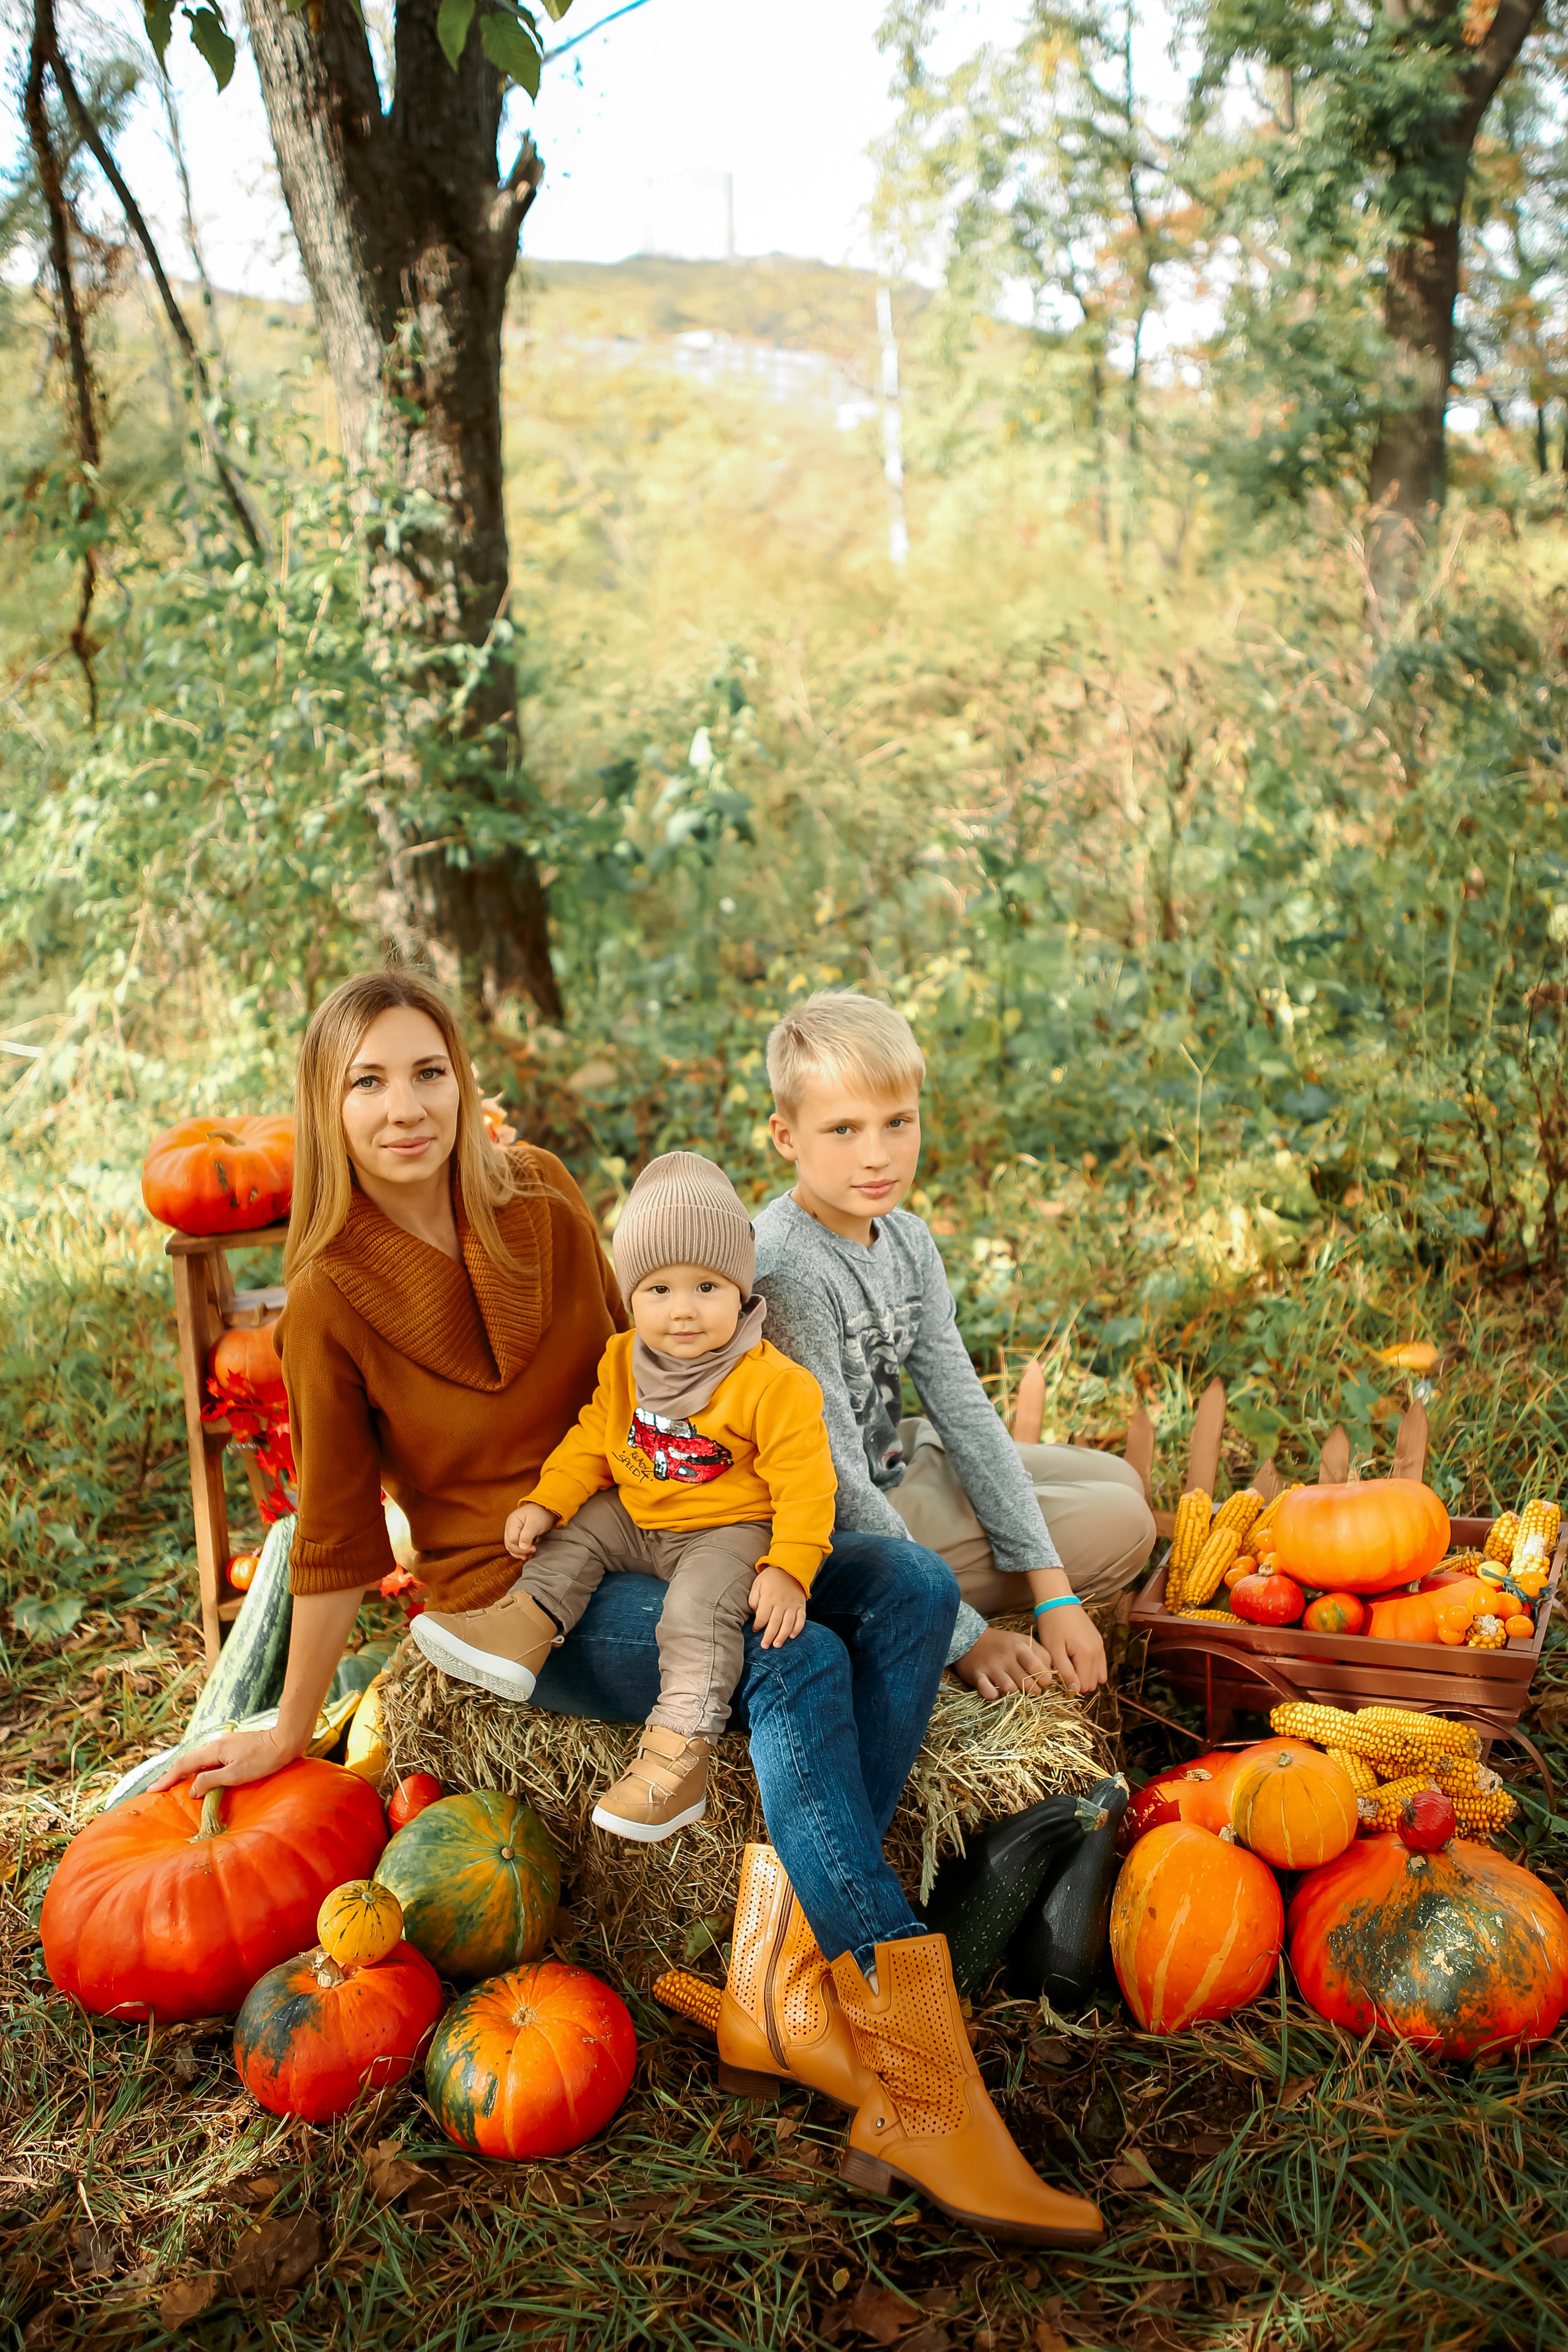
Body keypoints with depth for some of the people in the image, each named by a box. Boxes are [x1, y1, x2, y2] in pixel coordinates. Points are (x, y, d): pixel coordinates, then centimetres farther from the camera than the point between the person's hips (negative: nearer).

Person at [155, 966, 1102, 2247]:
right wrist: (291, 1732, 3)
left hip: (654, 1541, 6)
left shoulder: (539, 1196, 0)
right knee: (799, 1665, -29)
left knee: (915, 1585, -17)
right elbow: (336, 1538, -3)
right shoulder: (332, 1299, -12)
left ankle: (784, 1987, -22)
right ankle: (923, 2088, -29)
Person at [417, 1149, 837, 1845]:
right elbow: (592, 1440, 10)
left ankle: (676, 1761, -28)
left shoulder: (774, 1383, -20)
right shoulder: (622, 1362, -1)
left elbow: (804, 1484, -20)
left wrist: (789, 1568, -28)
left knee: (698, 1608, -28)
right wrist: (545, 1503, -1)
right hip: (636, 1518, 8)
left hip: (728, 1530, -7)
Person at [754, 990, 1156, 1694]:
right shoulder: (785, 1267, -30)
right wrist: (963, 1636, -23)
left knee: (1119, 1484, 18)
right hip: (828, 1530, -8)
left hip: (894, 1458, 8)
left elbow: (963, 1410, -3)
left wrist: (1054, 1595, -9)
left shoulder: (908, 1241, -3)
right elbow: (838, 1486, -27)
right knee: (1120, 1529, -6)